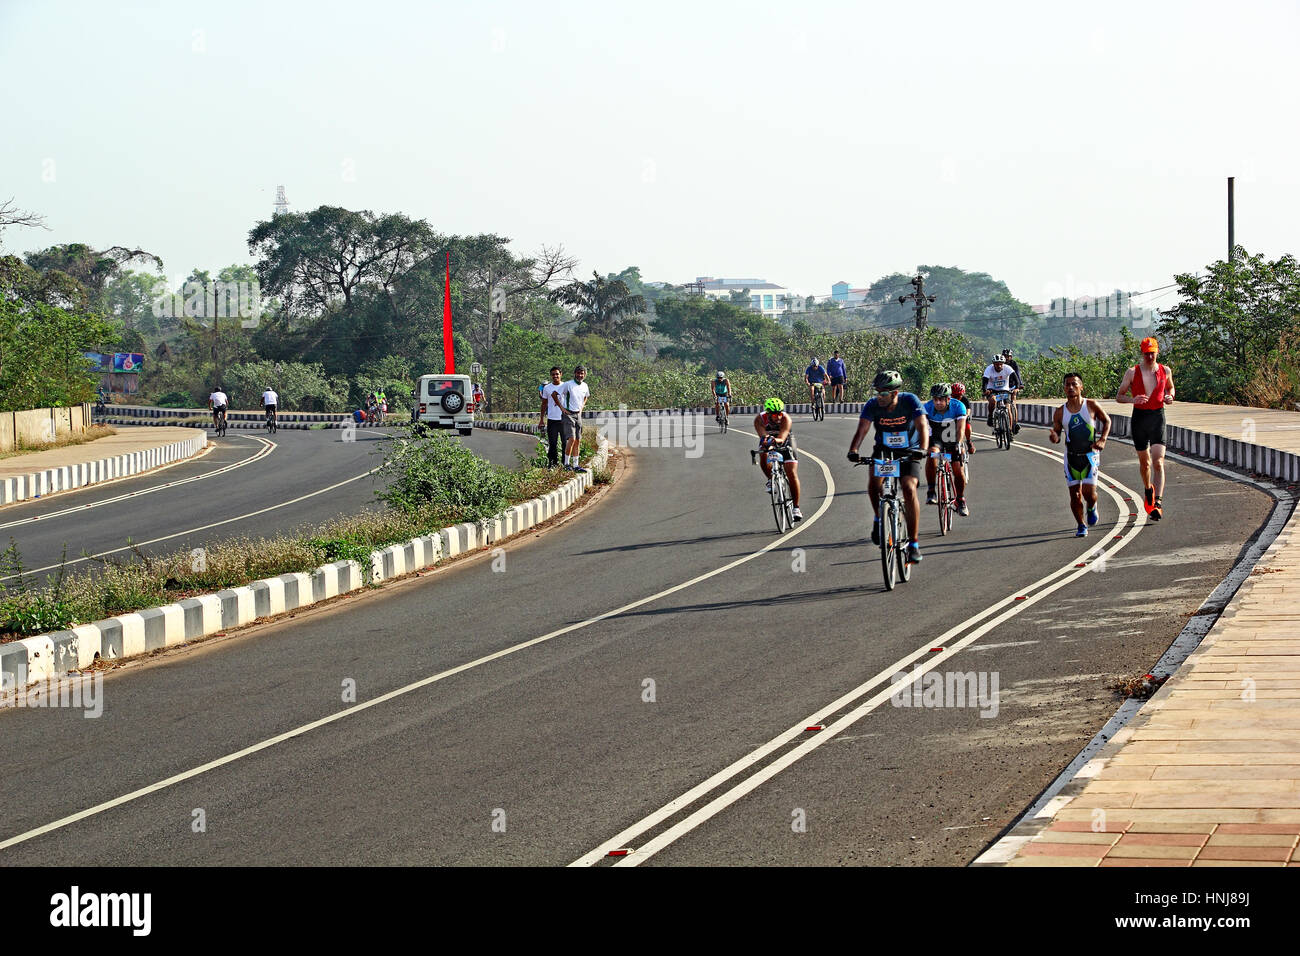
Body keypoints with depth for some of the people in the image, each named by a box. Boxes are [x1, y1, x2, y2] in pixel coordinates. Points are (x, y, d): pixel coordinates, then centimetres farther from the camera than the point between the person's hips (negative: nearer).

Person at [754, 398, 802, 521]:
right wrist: (765, 440, -67)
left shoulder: (786, 419, -32)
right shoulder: (759, 419, -28)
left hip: (785, 443, -1)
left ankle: (796, 508, -4)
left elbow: (782, 438, -46)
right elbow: (762, 435, -44)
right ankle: (771, 480, -8)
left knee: (792, 474, -12)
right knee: (764, 456, -35)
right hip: (768, 446, 1)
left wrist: (776, 440, -68)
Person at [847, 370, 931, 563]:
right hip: (884, 449, 2)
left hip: (908, 451, -2)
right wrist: (853, 450, -46)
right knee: (875, 481, -28)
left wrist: (922, 449, -49)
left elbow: (922, 426, -31)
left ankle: (914, 543, -15)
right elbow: (862, 429, -26)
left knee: (909, 489, -22)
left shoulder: (910, 401, -21)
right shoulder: (872, 405, -16)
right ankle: (879, 518, 0)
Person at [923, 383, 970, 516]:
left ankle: (961, 501, 16)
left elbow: (961, 428, -34)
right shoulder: (927, 408, -24)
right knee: (931, 455, -32)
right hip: (936, 439, 0)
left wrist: (958, 444, -51)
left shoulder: (958, 406, -25)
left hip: (953, 440, 0)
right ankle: (931, 491, -24)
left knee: (958, 470, -8)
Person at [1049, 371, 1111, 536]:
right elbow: (1057, 434, 7)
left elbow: (1106, 420, 10)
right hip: (1071, 456, 2)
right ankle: (1081, 526, 17)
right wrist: (1054, 437, -18)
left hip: (1090, 455, -2)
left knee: (1089, 492, -11)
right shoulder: (1060, 413, 0)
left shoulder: (1091, 405, -4)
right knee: (1075, 495, 0)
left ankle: (1092, 508, 24)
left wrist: (1102, 440, -5)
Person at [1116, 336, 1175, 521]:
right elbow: (1119, 396, 1)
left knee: (1158, 462, -13)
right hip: (1139, 417, 0)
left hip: (1158, 417, 0)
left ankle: (1158, 503, -21)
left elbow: (1170, 388, 23)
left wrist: (1170, 397, -1)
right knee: (1144, 461, 12)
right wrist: (1133, 399, -20)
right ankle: (1148, 489, 42)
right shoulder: (1132, 372, -2)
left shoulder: (1165, 371, 4)